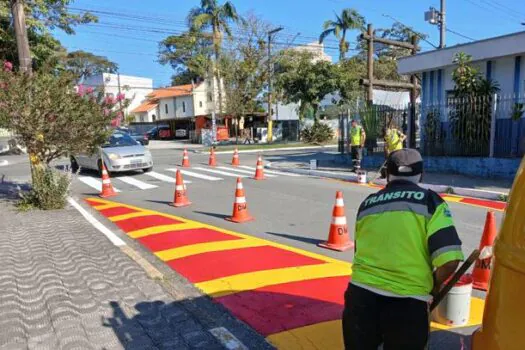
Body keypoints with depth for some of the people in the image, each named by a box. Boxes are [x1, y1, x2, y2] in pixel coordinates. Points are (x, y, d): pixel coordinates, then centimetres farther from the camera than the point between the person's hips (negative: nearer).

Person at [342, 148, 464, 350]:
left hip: (361, 294, 3)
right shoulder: (429, 201, 0)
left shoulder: (367, 204, 11)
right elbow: (449, 260, -10)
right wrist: (434, 284, 10)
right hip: (407, 302, -2)